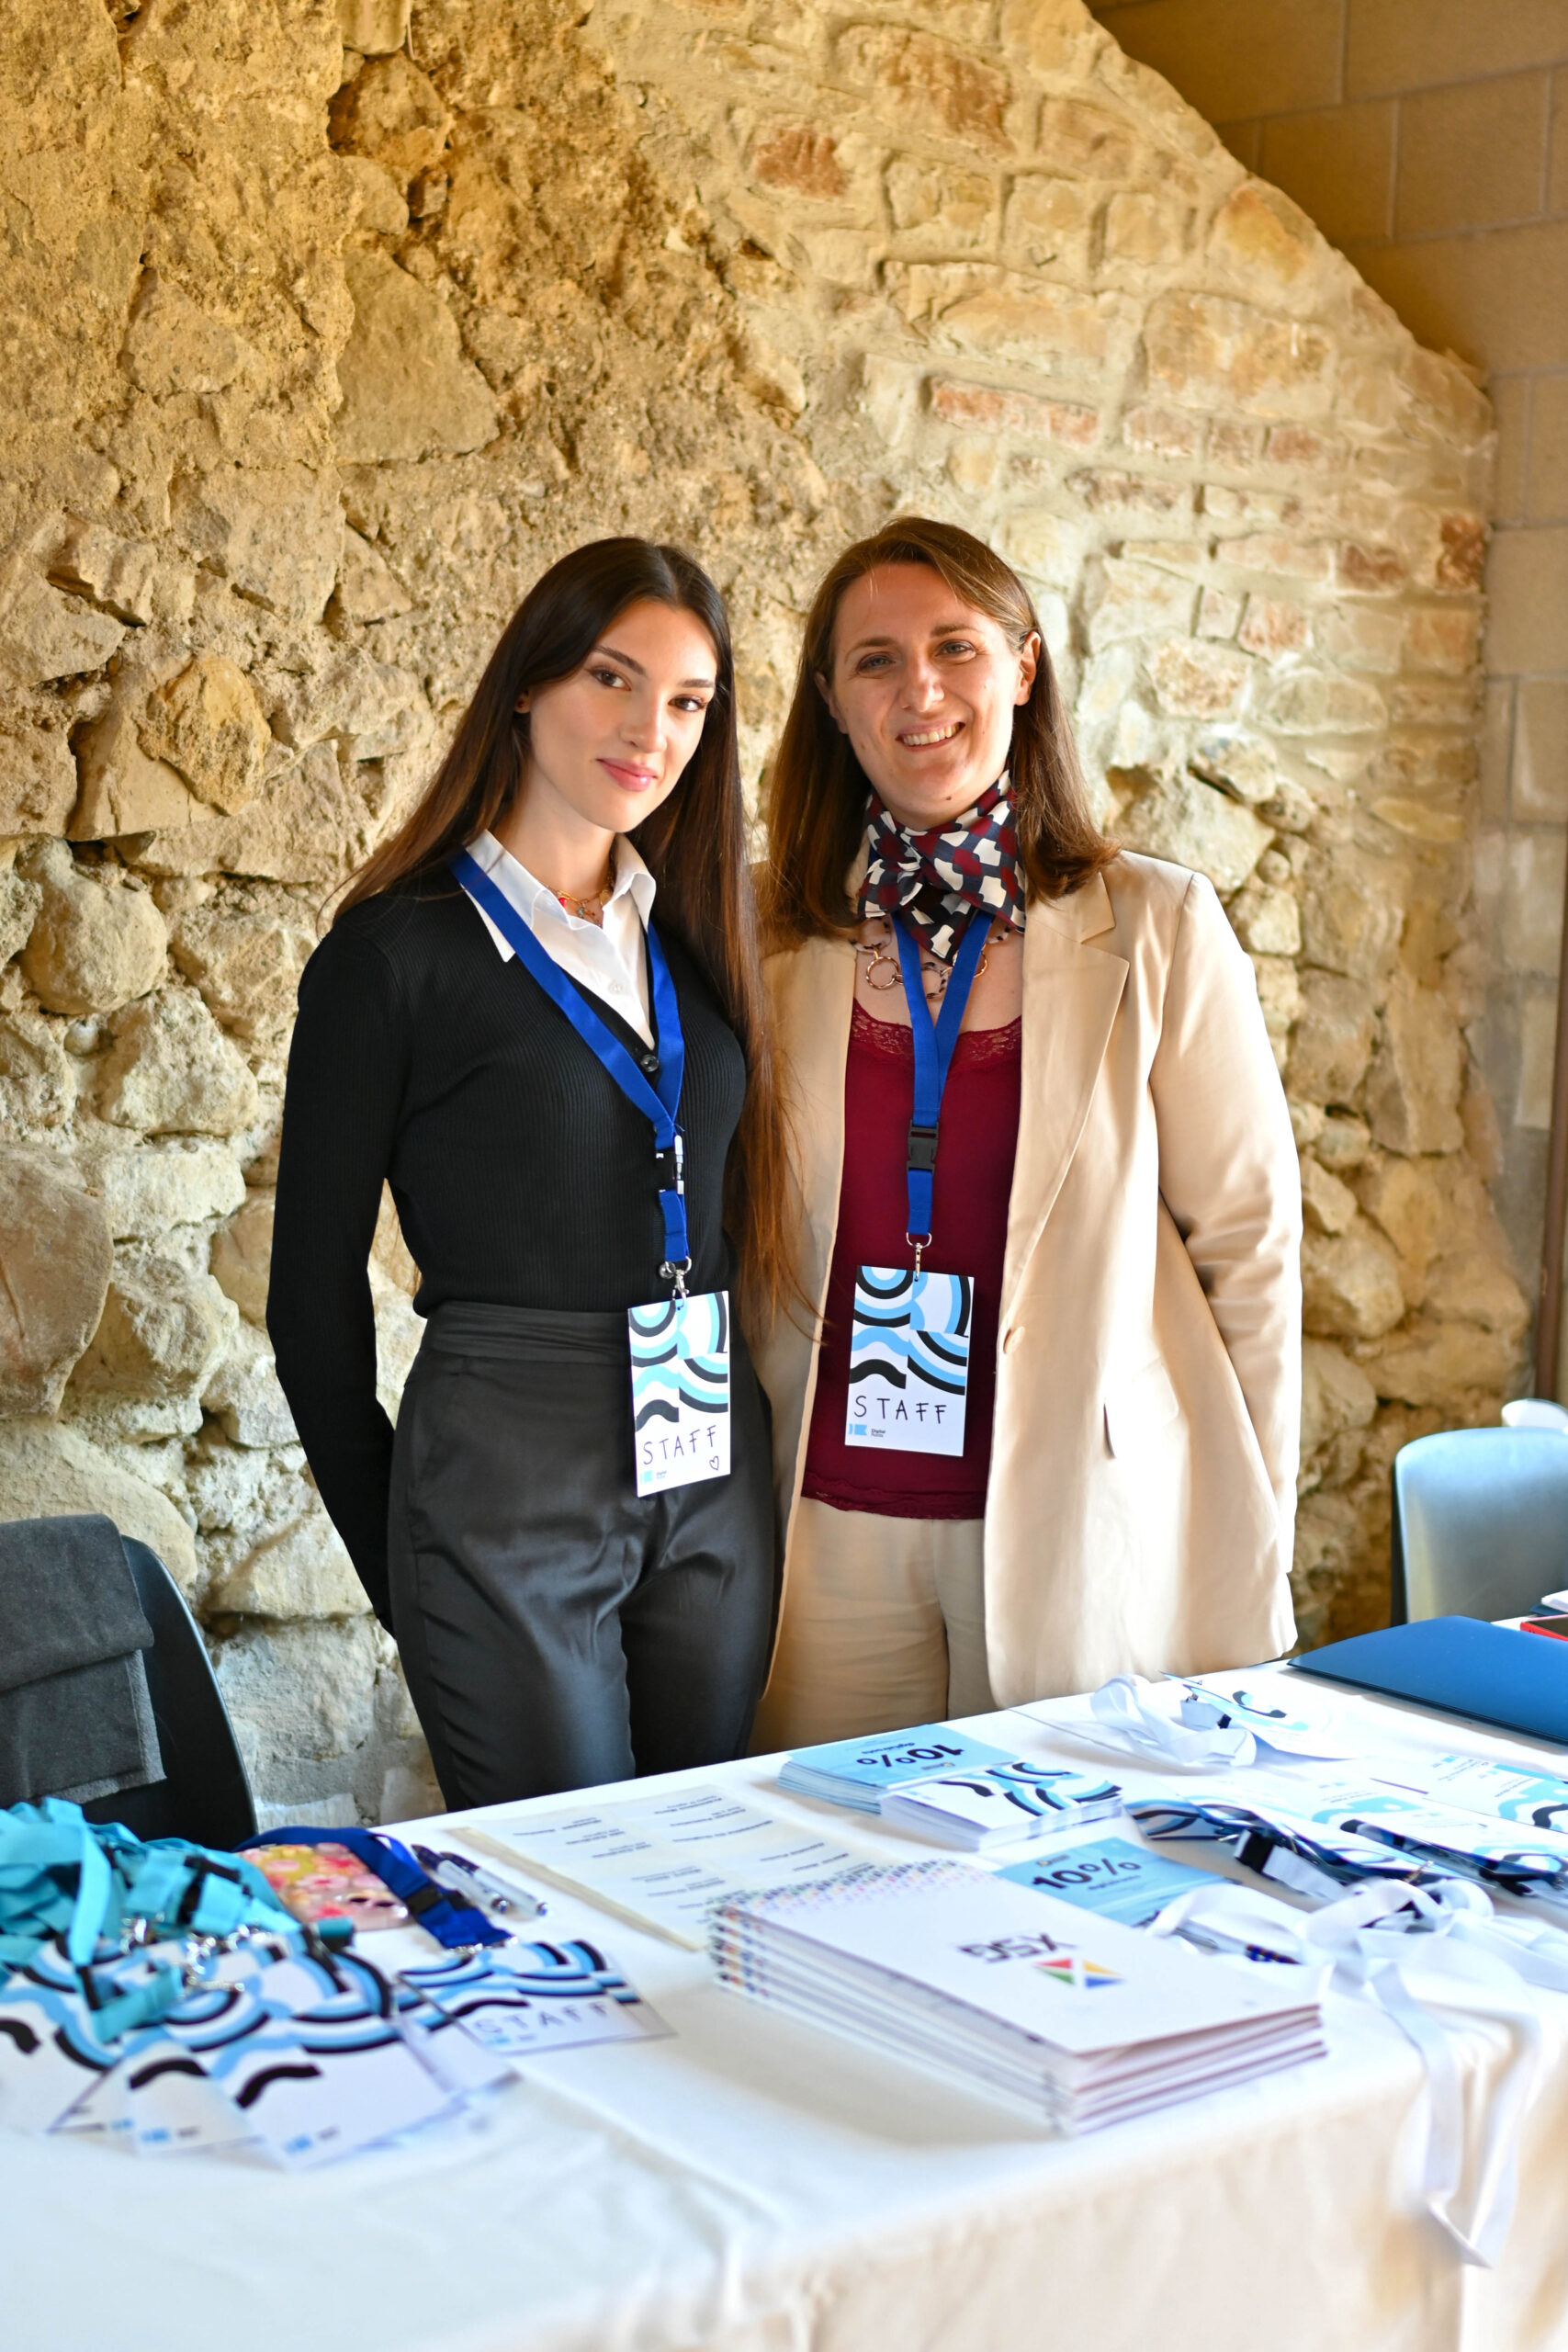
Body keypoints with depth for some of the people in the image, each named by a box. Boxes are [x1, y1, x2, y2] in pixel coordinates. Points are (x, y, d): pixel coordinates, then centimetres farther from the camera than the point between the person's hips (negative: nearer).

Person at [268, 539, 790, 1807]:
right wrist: (391, 1559, 1)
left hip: (716, 1477, 5)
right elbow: (315, 1285, -3)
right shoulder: (396, 954, -7)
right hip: (508, 1481, -5)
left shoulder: (699, 933, 10)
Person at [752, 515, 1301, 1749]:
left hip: (1081, 1518, -1)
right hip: (836, 1518, 2)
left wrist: (1255, 1551, 0)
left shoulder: (1157, 928, -4)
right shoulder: (776, 940, 3)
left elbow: (1250, 1243, 0)